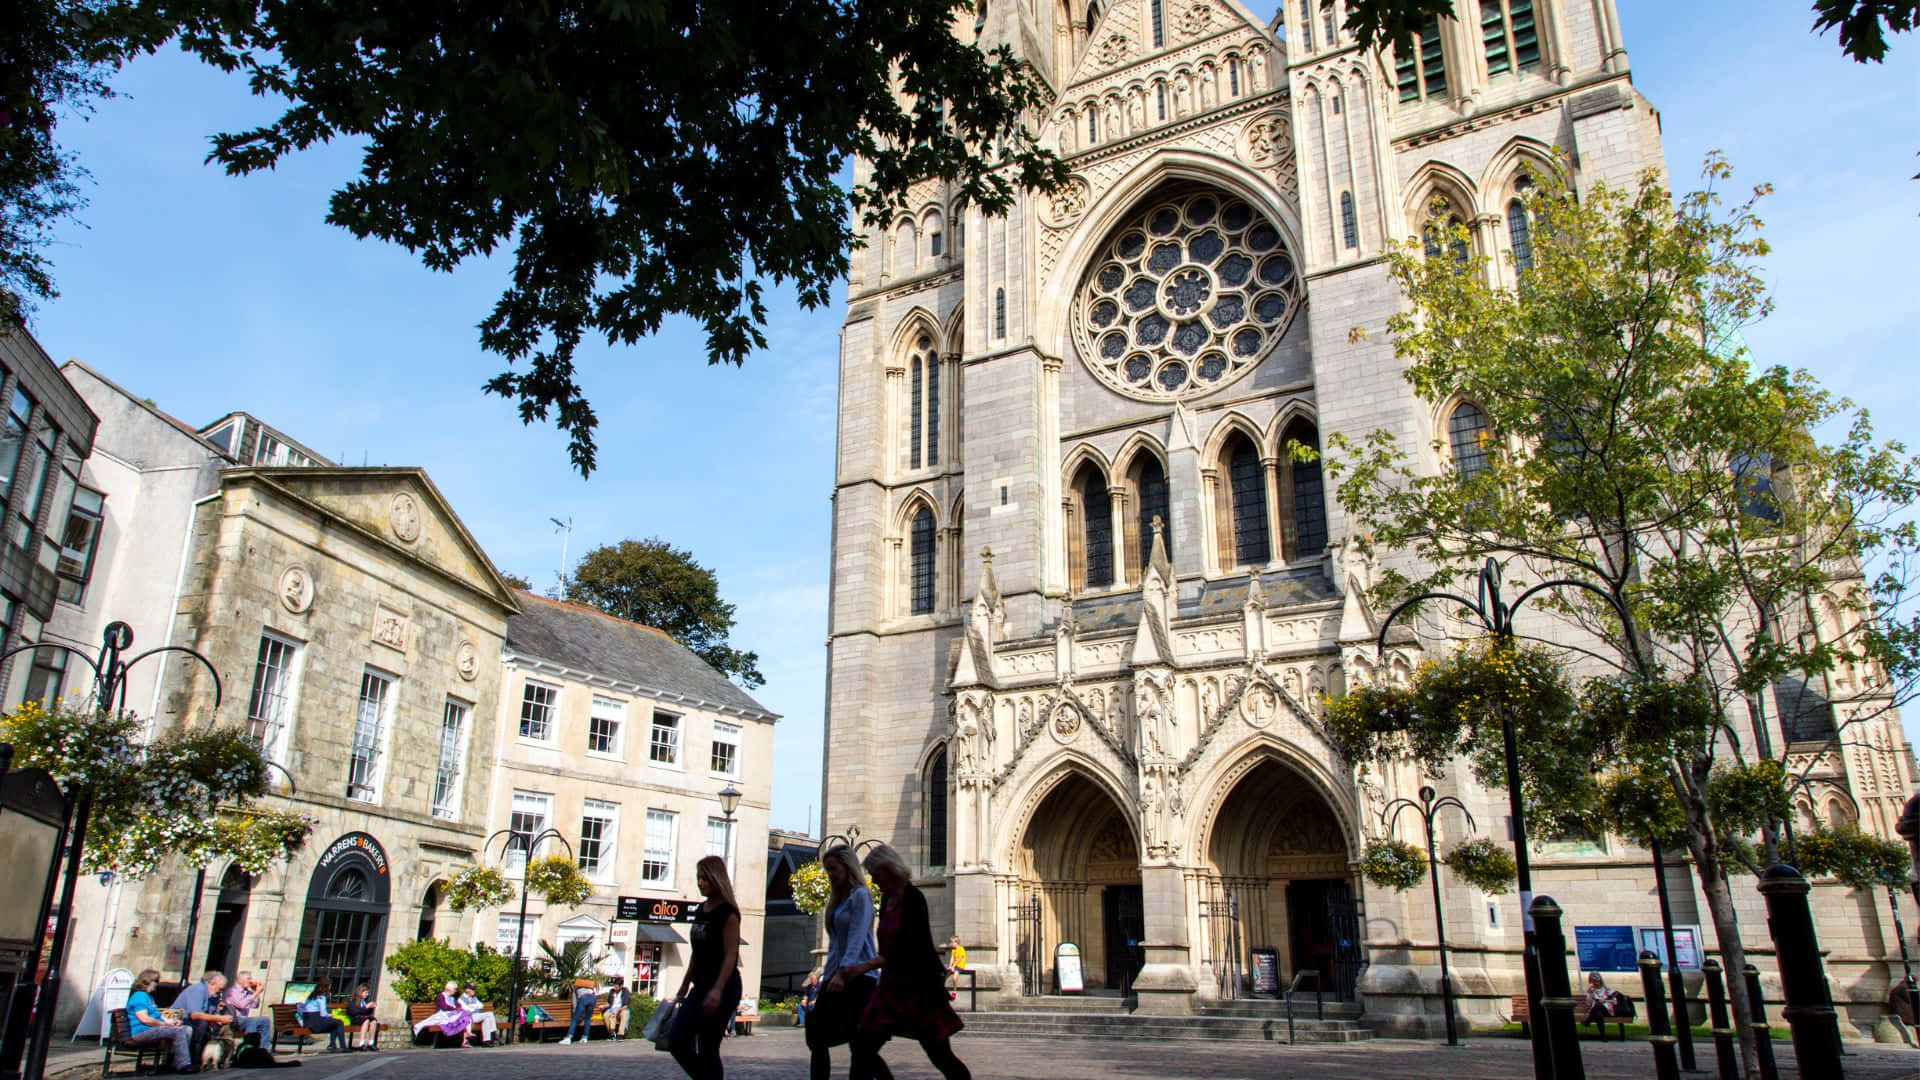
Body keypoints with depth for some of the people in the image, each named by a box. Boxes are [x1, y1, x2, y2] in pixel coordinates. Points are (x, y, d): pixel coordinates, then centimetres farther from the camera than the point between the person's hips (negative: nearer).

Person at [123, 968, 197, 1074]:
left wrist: (170, 1021, 9)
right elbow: (144, 1019, -18)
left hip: (154, 1030, 11)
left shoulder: (149, 996, 27)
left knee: (187, 1029, -4)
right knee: (178, 1031, -29)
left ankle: (177, 1063, -9)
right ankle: (183, 1065, -29)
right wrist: (165, 1024, -13)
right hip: (142, 1032, -11)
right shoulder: (139, 996, -7)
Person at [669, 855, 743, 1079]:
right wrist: (685, 985, 20)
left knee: (707, 1050, -5)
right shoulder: (700, 910, 12)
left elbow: (730, 955, -18)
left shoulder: (728, 913, -12)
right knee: (677, 1042, 4)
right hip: (701, 987, 8)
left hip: (723, 988, -8)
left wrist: (718, 990, -26)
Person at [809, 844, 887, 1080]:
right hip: (835, 978, 9)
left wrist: (843, 972, -29)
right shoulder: (836, 901, 17)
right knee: (816, 1036, 8)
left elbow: (856, 938, -19)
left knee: (860, 1043, -7)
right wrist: (826, 975, 17)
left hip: (857, 977, -9)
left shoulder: (860, 896, -8)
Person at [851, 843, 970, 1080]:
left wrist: (866, 965, -28)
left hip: (920, 986, -8)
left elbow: (908, 949, -23)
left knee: (940, 1055, -1)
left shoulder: (913, 898, -15)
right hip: (893, 985, 8)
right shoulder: (886, 898, 8)